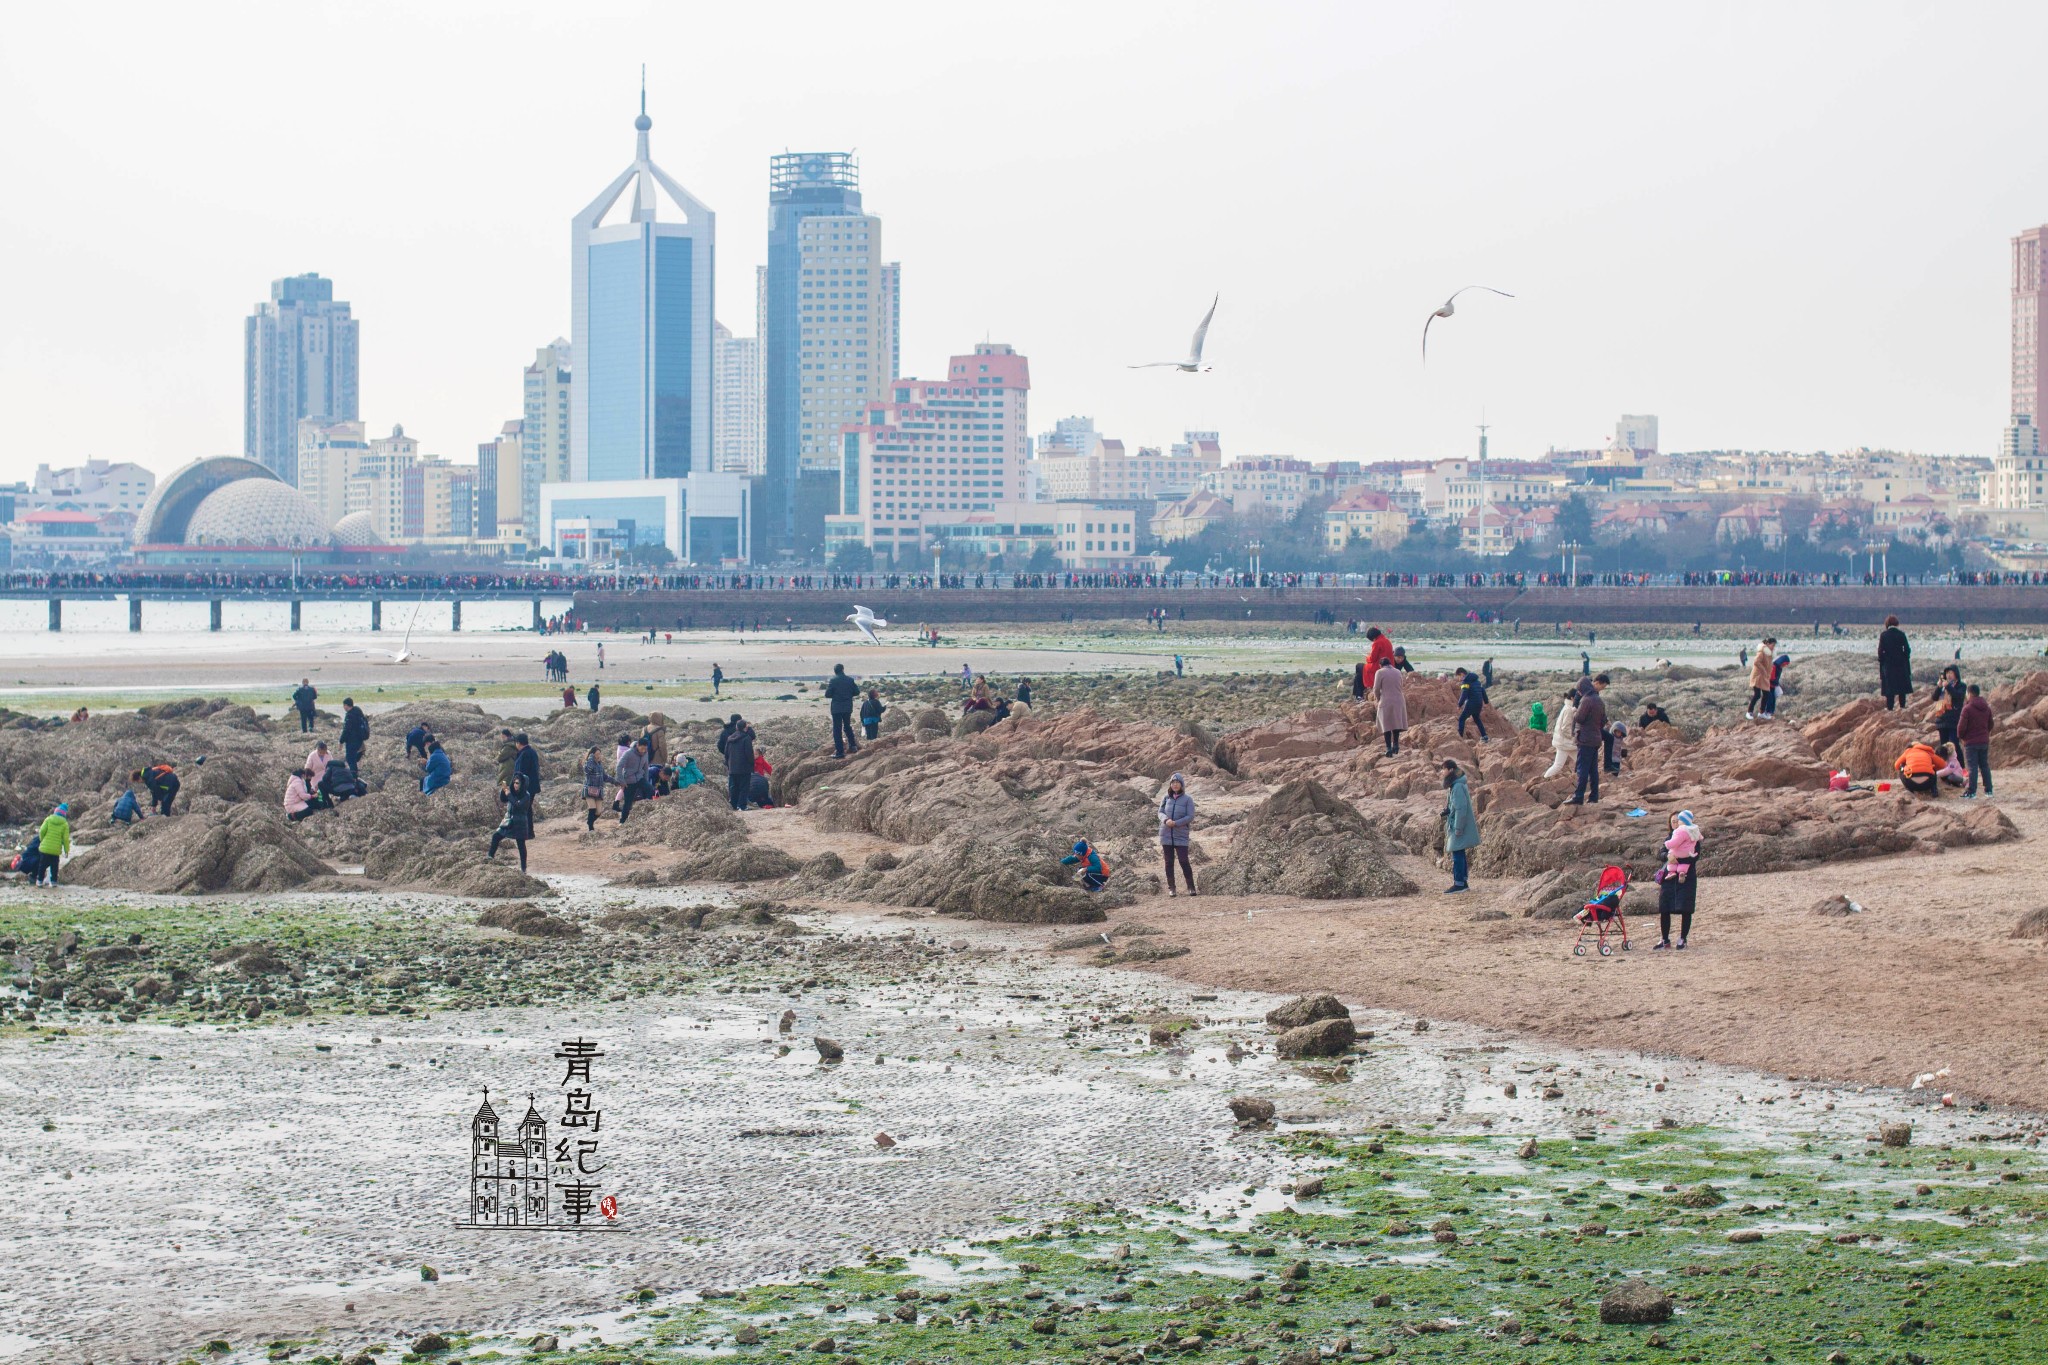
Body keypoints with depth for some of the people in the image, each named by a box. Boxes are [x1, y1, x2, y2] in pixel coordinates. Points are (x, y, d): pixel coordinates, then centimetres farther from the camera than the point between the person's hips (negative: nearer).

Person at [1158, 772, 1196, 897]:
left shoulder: (1187, 799, -2)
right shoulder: (1166, 798, 7)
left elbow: (1190, 816, -6)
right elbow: (1160, 812, 6)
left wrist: (1176, 823, -16)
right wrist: (1166, 820, -16)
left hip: (1181, 835, -3)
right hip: (1166, 834, 3)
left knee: (1184, 861, -7)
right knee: (1169, 862, 5)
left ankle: (1191, 887, 2)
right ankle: (1171, 888, 11)